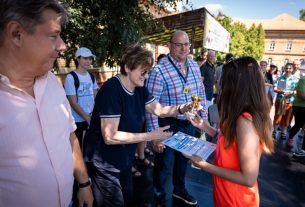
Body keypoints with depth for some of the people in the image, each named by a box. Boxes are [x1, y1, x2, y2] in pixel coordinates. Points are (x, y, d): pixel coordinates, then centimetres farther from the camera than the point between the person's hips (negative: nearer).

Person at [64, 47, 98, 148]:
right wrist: (87, 118, -16)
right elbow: (73, 103, -15)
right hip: (77, 120, -5)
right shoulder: (71, 77, -13)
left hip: (92, 118, 5)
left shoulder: (91, 76, 6)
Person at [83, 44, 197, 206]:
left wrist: (182, 108, -15)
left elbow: (160, 110, 4)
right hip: (104, 163, -8)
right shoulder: (111, 90, -27)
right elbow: (110, 137, -30)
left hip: (124, 159, 8)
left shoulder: (139, 89, -1)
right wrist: (151, 136, -29)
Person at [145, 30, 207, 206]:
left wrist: (204, 117, 10)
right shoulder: (159, 70, -21)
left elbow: (201, 93, 10)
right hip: (168, 125, -6)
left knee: (184, 159, 25)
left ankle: (179, 190, 52)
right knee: (164, 164, 14)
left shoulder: (194, 66, 0)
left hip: (190, 123, 6)